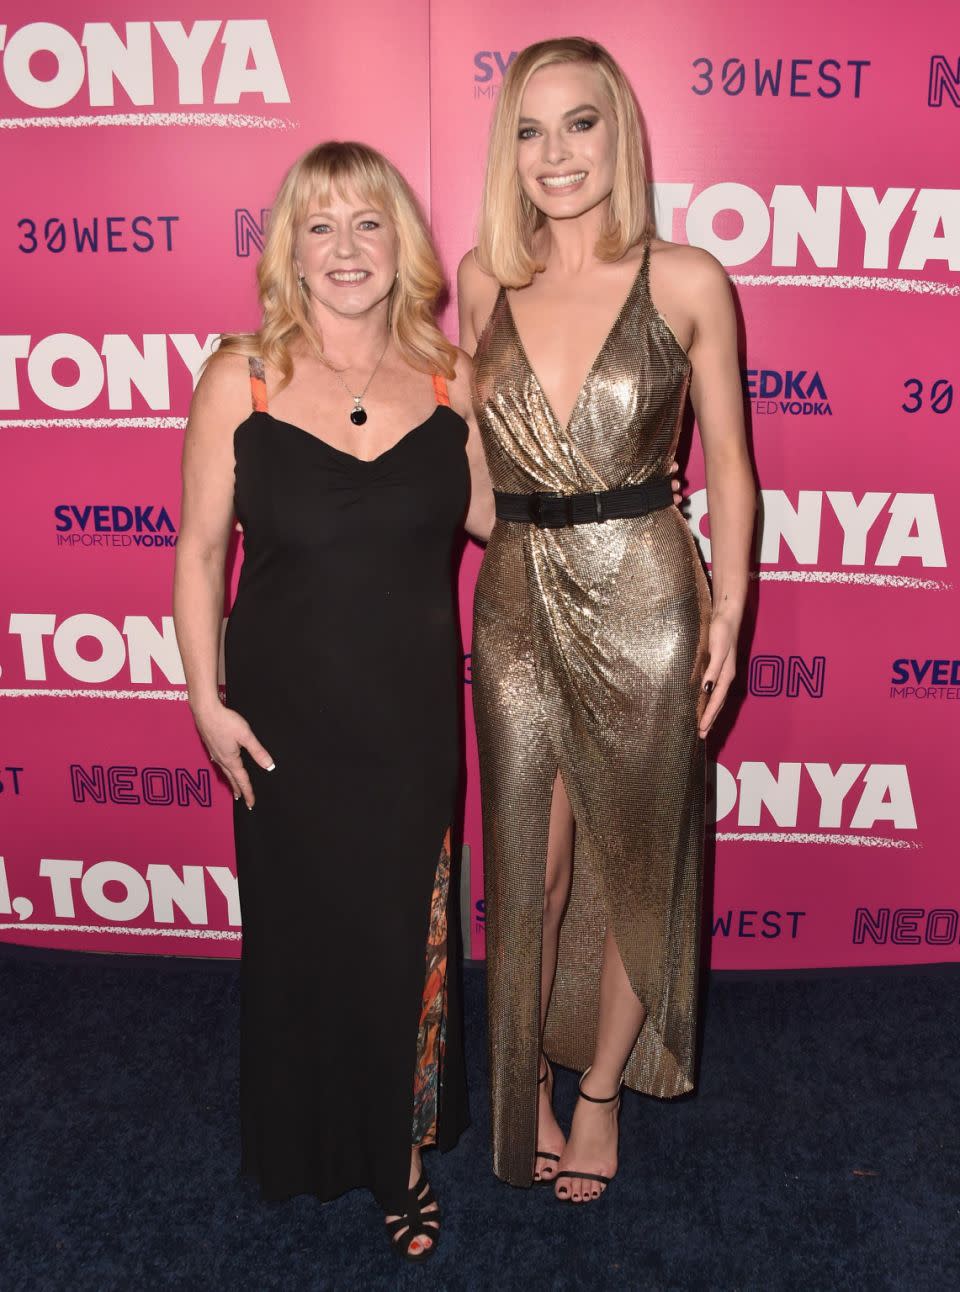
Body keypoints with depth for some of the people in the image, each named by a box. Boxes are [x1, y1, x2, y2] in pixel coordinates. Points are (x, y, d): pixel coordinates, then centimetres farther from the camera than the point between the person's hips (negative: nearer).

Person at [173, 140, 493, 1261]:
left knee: (408, 934, 13)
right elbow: (200, 550, -3)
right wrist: (208, 702, -5)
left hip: (414, 715, 2)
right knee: (302, 930, 14)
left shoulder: (449, 376, -1)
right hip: (288, 716, -1)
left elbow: (490, 516, 6)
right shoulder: (241, 379, -8)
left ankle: (403, 1153, 38)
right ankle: (310, 1147, 43)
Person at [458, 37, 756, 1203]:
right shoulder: (484, 281, 3)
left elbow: (726, 461, 0)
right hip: (516, 604, 2)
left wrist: (728, 607, -4)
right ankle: (525, 1083, 35)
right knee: (525, 866, 11)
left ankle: (602, 1088, 35)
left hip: (644, 603, -2)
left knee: (636, 861, 12)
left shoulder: (687, 283, -4)